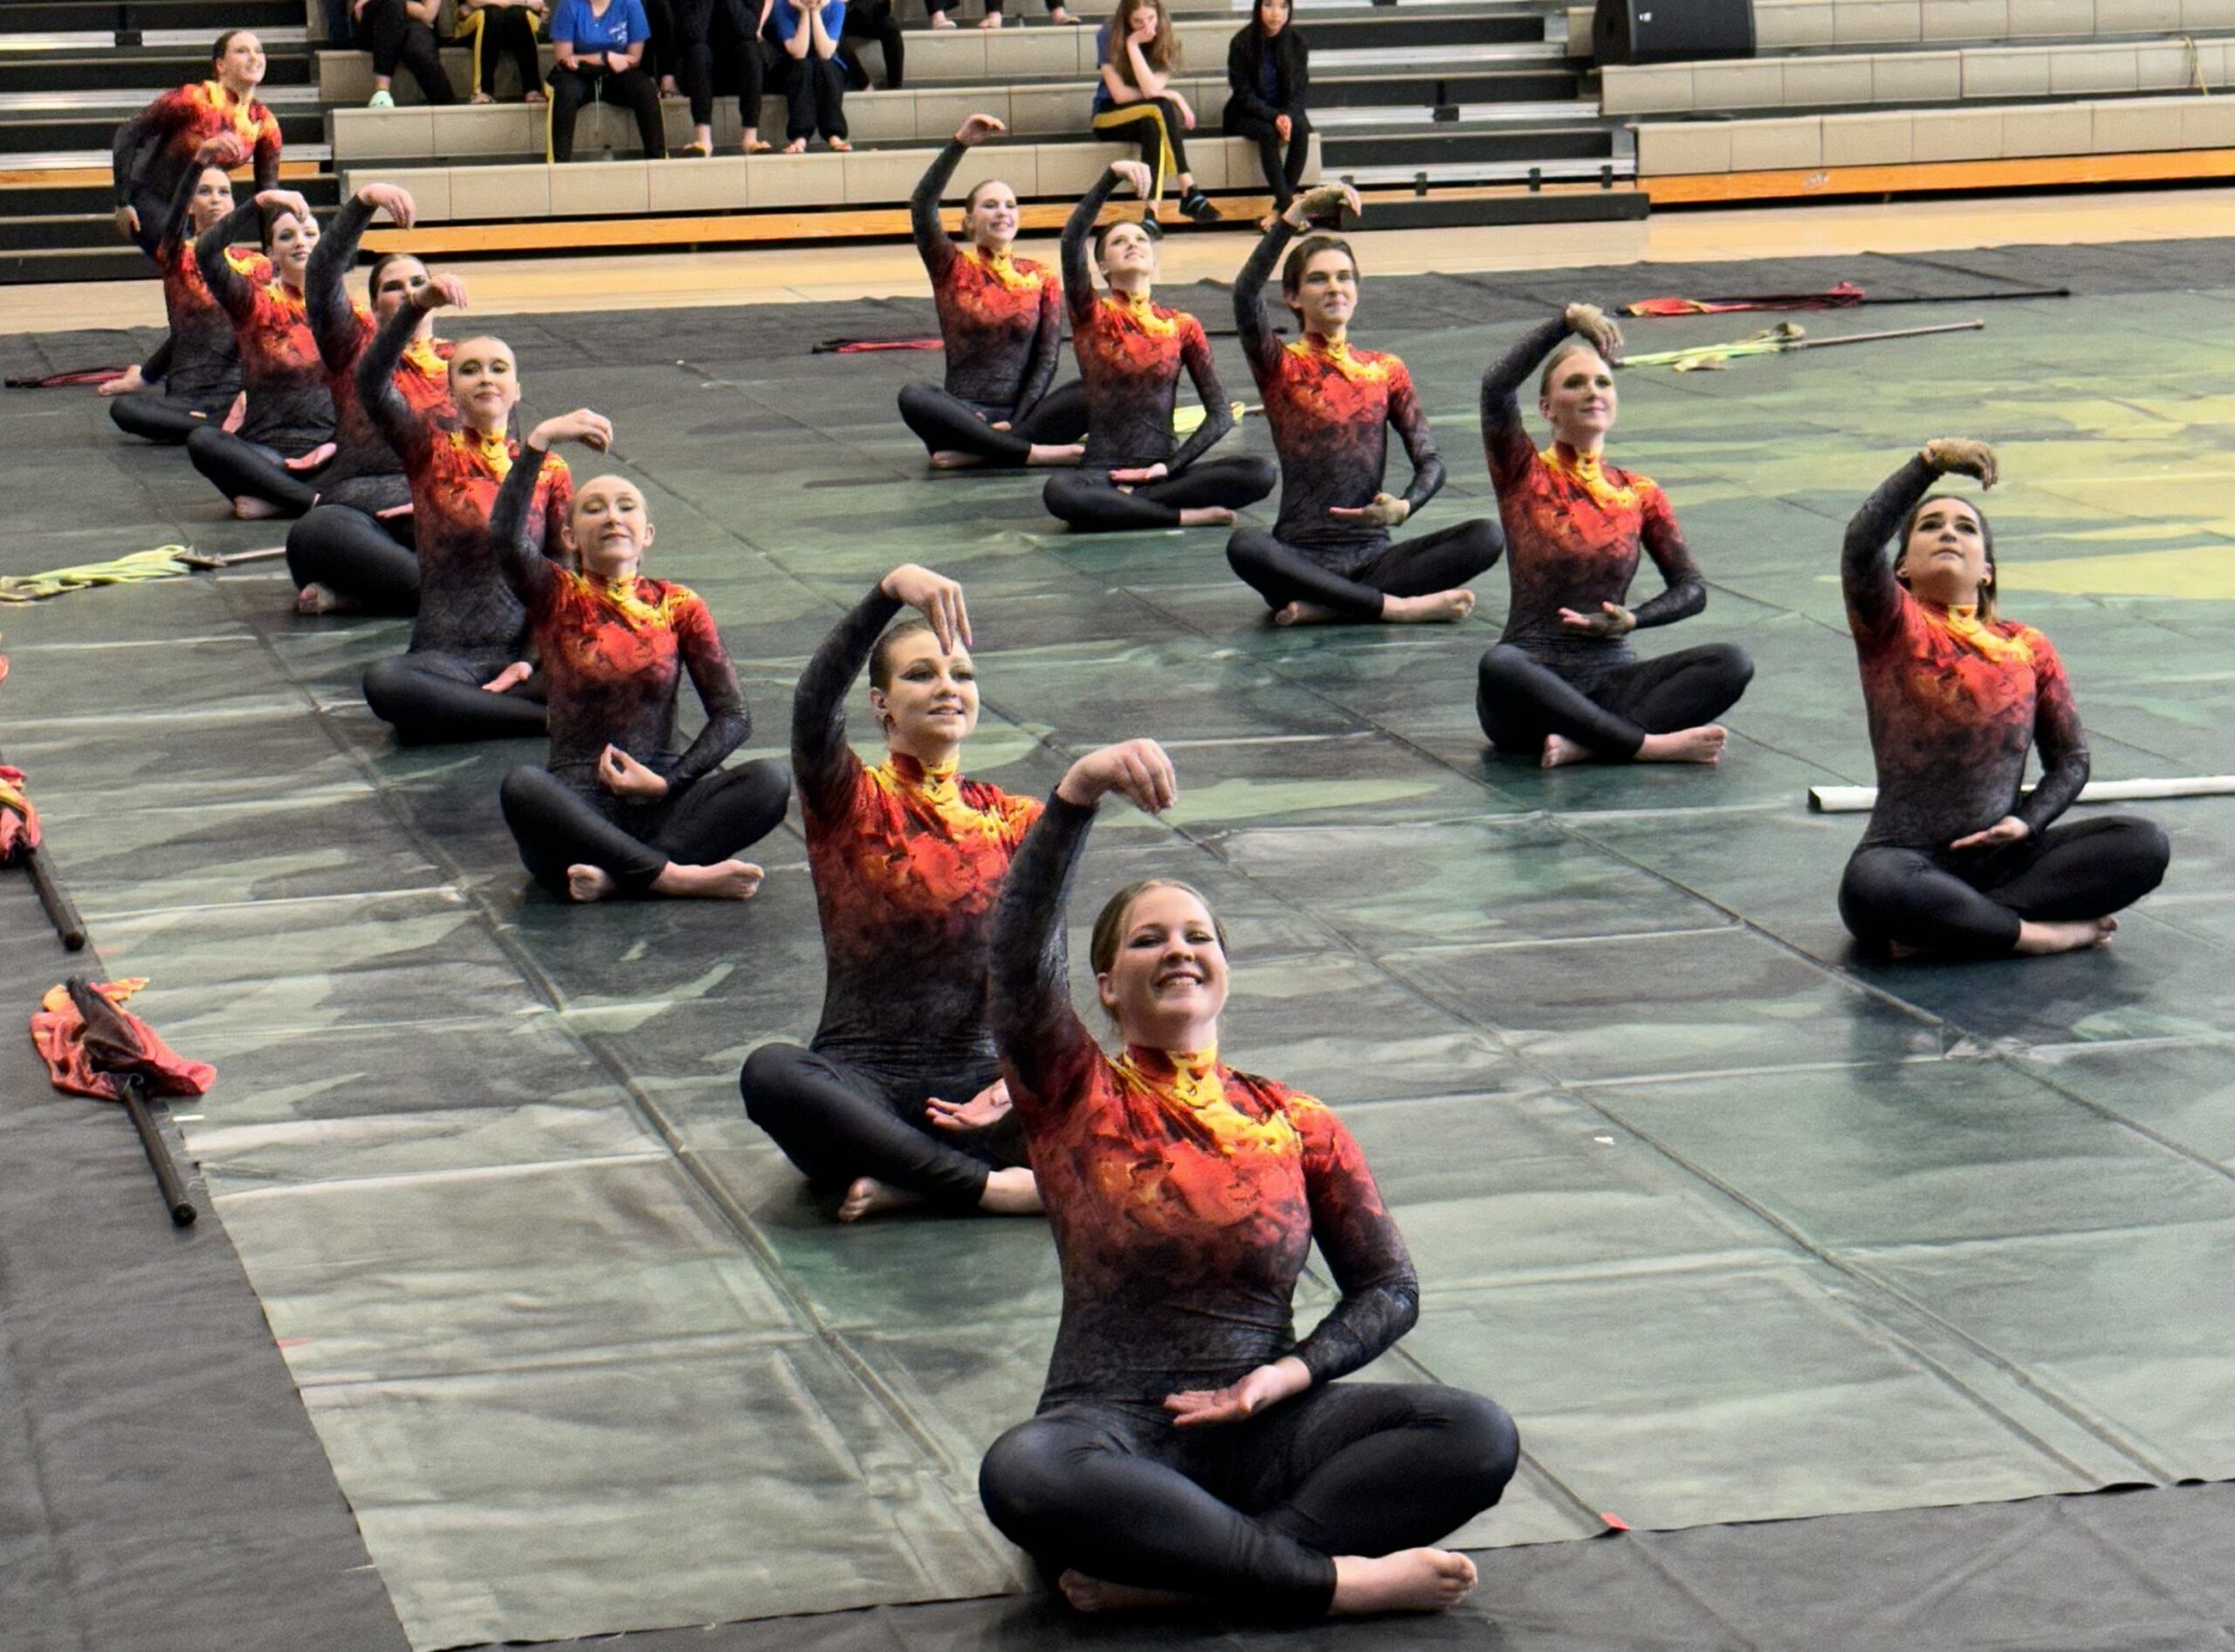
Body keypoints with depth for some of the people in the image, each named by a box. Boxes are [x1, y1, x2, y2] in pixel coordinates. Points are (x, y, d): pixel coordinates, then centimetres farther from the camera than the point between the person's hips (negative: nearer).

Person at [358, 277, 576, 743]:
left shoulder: (550, 471, 10)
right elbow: (372, 385, -11)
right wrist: (417, 307, -25)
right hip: (446, 657, -1)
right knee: (382, 682, -37)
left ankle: (455, 711, -16)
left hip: (523, 655, 1)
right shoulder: (432, 454, 6)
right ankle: (546, 718, -24)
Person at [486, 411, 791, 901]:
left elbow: (733, 715, 4)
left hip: (663, 802, 2)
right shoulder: (557, 598, 8)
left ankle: (613, 874, -34)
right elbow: (505, 536, -14)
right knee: (522, 788, -36)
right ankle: (677, 876, -34)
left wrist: (668, 783, -9)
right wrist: (539, 440, -19)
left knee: (770, 783, -26)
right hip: (578, 800, -2)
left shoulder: (678, 605, 11)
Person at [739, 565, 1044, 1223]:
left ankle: (902, 1179, -22)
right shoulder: (851, 804, 3)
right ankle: (986, 1184, -28)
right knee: (770, 1074, -37)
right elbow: (814, 704, -20)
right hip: (860, 1081, -2)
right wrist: (892, 590, -34)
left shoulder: (1014, 821, 12)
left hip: (969, 1085, 2)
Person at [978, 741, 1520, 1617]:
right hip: (1114, 1432, -3)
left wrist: (1290, 1373, -4)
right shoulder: (1074, 1098, 6)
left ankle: (1177, 1570, -30)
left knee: (1480, 1437, -23)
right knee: (1021, 1473, -39)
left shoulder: (1300, 1125, 13)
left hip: (1261, 1435, 3)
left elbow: (1389, 1289, 16)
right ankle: (1330, 1578, -30)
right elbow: (1021, 953, -11)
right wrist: (1079, 792, -25)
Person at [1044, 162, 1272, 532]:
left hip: (1161, 470, 3)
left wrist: (1169, 466, -10)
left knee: (1259, 475, -24)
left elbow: (1220, 413, 4)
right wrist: (1111, 177, -23)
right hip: (1103, 471, -3)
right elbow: (1071, 242, -13)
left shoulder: (1182, 326, 12)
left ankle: (1117, 507, -20)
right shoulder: (1091, 316, 6)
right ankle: (1187, 515, -25)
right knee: (1060, 491, -38)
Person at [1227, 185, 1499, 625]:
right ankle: (1396, 606, -28)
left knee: (1485, 537, -21)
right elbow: (1245, 296, -16)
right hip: (1302, 554, -3)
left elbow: (1430, 460, 4)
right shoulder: (1281, 367, 5)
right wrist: (1296, 214, -22)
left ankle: (1323, 606, -26)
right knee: (1245, 546, -37)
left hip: (1372, 554, 3)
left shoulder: (1386, 370, 14)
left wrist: (1403, 507, -18)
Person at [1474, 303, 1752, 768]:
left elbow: (1692, 589, 9)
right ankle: (1649, 745, -32)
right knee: (1499, 667, -40)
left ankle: (1585, 741, -35)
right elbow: (1496, 387, -12)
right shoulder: (1524, 476, 6)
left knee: (1731, 664, -22)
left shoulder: (1639, 494, 15)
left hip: (1610, 674, 4)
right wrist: (1567, 323, -13)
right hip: (1535, 677, -3)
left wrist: (1632, 620, -9)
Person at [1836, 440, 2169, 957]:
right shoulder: (1893, 627, 1)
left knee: (2143, 844, -18)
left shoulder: (2029, 649, 13)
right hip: (1907, 856, -5)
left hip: (2000, 856, 5)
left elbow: (2071, 758, 15)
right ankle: (2043, 932, -21)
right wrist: (1928, 464, -26)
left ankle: (1941, 926, -23)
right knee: (1871, 887, -40)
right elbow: (1861, 544, -18)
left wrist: (2028, 822, -5)